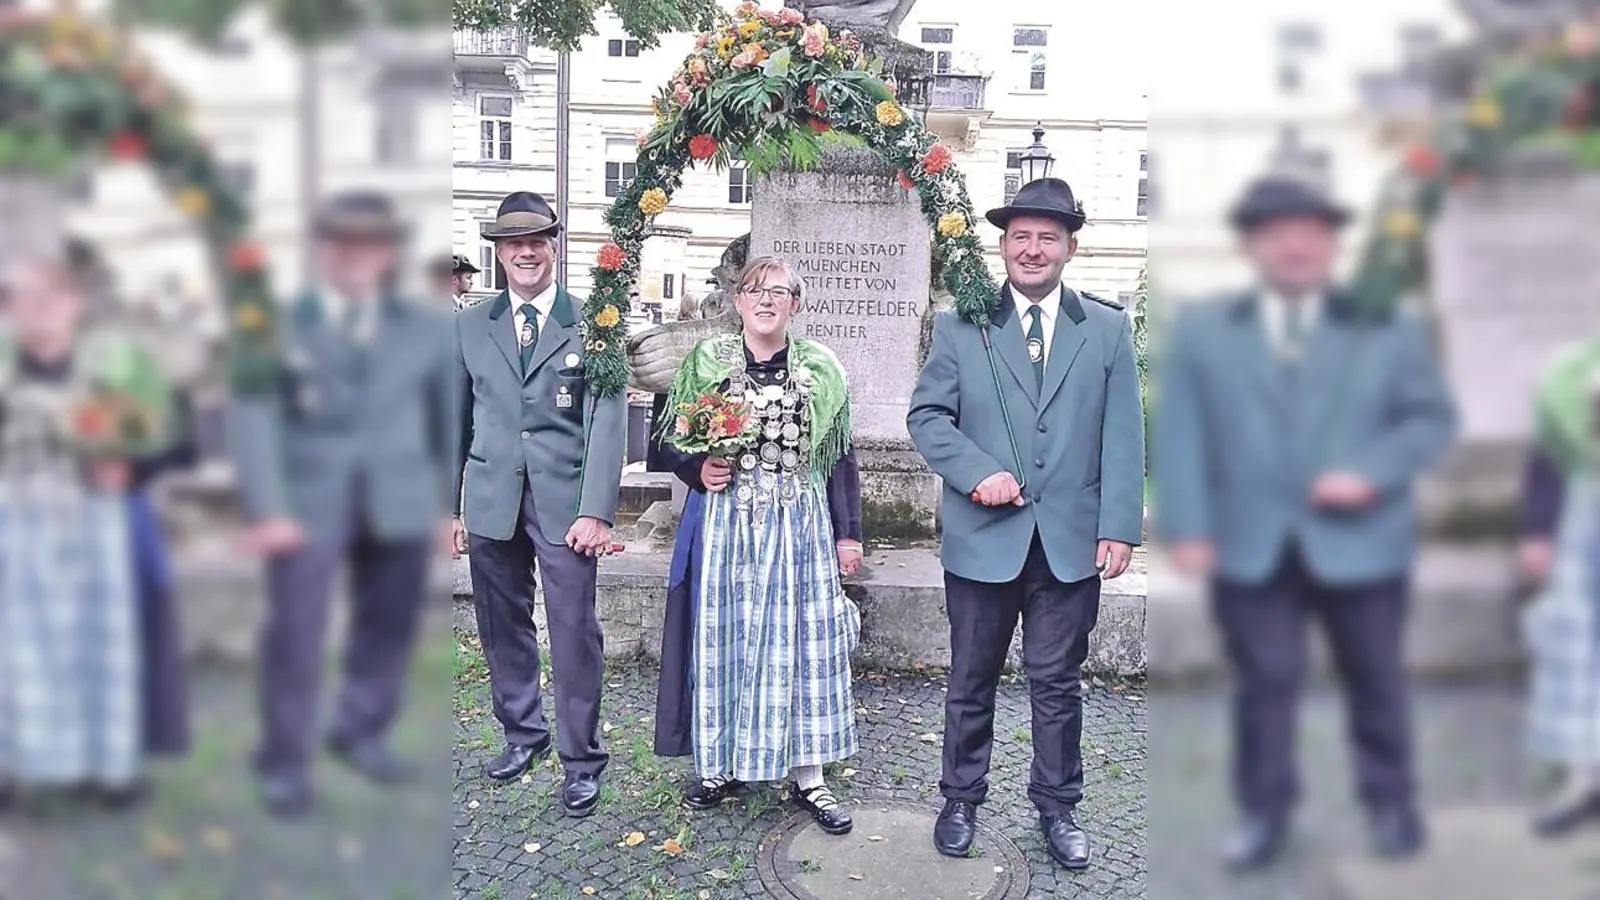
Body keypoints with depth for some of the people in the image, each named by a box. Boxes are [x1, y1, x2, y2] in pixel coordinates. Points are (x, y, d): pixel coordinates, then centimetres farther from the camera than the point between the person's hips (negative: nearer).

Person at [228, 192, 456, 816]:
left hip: (399, 502, 3)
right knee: (295, 636, -1)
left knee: (387, 627, 11)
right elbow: (254, 417, -6)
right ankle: (283, 763, 15)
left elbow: (448, 416, 9)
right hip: (306, 502, -2)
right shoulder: (278, 326, 2)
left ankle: (362, 733, 33)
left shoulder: (428, 328, 8)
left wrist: (452, 502, 5)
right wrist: (267, 509, -16)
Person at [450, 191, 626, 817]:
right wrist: (449, 506, 9)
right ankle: (523, 733, 34)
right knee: (502, 627, 14)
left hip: (565, 502, -3)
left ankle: (581, 760, 14)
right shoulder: (470, 325, 10)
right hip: (491, 502, 4)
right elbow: (457, 420, 12)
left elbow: (608, 421, -6)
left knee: (575, 634, -1)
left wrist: (596, 510, -14)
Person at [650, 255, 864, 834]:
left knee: (800, 643, 2)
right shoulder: (707, 361, 4)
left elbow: (840, 457, 7)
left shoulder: (820, 370, 5)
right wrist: (699, 469, -12)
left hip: (799, 526, 0)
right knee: (723, 639, 5)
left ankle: (806, 776, 12)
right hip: (724, 524, 0)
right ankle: (723, 765, 21)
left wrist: (848, 534, 4)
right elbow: (669, 443, 8)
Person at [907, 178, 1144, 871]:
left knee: (1058, 683, 11)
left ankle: (1057, 808, 28)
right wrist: (977, 472, -15)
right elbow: (926, 414, 0)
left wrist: (1119, 528, -6)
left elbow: (1123, 437, 1)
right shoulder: (961, 325, 3)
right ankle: (961, 801, 29)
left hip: (1072, 540, 1)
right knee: (971, 681, 13)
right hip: (983, 537, 0)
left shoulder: (1108, 329, 5)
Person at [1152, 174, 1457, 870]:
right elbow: (1179, 433, -1)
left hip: (1361, 542, 1)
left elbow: (1432, 417, 3)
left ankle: (1391, 803, 33)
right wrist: (1187, 526, -10)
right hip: (1250, 545, 0)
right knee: (1263, 683, 6)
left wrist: (1372, 473, -15)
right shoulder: (1200, 329, 5)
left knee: (1375, 681, 14)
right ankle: (1263, 813, 21)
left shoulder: (1389, 328, 5)